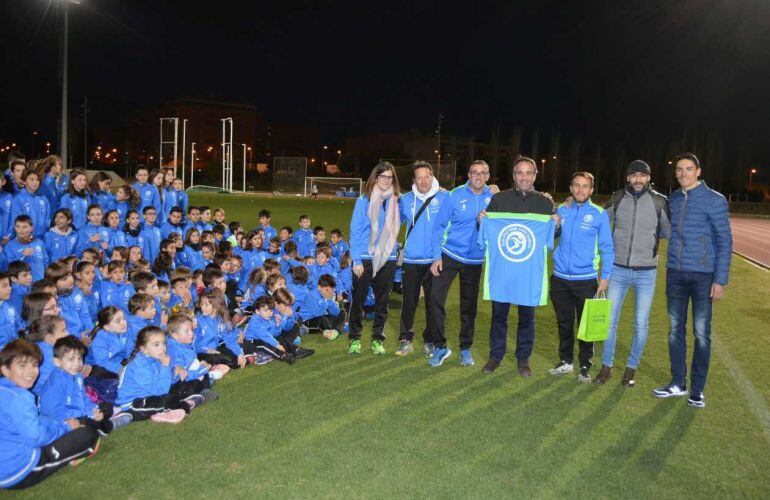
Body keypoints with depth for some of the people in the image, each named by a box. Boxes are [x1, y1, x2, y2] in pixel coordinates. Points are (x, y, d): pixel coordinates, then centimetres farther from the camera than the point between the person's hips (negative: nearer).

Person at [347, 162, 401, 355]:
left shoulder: (396, 201, 2)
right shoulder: (364, 200, -5)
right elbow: (355, 230, -6)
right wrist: (356, 259, -11)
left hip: (387, 259, 3)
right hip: (364, 258, -3)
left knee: (382, 301, 10)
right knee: (358, 299, 5)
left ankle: (377, 339, 22)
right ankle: (354, 339, 19)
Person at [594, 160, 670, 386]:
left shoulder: (659, 201, -4)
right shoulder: (617, 198, 0)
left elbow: (669, 231, 7)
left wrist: (648, 232, 0)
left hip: (646, 272, -1)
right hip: (618, 269, 1)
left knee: (641, 324, 7)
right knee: (609, 321, 5)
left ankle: (631, 368, 23)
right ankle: (606, 367, 20)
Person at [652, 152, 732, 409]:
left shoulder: (714, 200, -6)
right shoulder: (673, 199, 8)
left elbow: (724, 241, -6)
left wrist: (720, 280, -11)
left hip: (703, 276, -4)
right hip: (675, 274, 5)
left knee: (701, 332, 3)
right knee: (676, 329, 10)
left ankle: (698, 389, 14)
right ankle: (678, 383, 21)